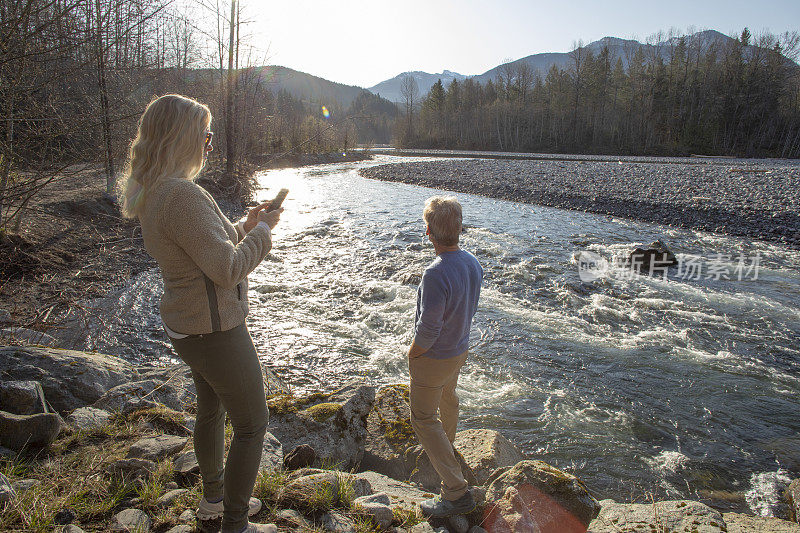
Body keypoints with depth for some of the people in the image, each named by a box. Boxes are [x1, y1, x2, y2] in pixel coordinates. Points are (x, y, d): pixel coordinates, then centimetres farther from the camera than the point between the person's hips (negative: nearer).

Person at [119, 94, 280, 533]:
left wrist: (245, 225, 7)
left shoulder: (153, 192, 5)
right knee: (252, 423, 6)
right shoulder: (182, 195, -28)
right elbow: (228, 269, -27)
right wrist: (262, 232, -13)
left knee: (211, 410, 26)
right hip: (213, 329, -10)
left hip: (188, 324, 10)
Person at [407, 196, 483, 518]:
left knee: (423, 419, 7)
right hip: (460, 349, 8)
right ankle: (446, 447, 58)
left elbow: (428, 330, -30)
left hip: (433, 358, -8)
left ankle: (456, 492, 8)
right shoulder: (473, 263, -9)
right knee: (447, 399, 31)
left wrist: (412, 355, -12)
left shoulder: (436, 274, -35)